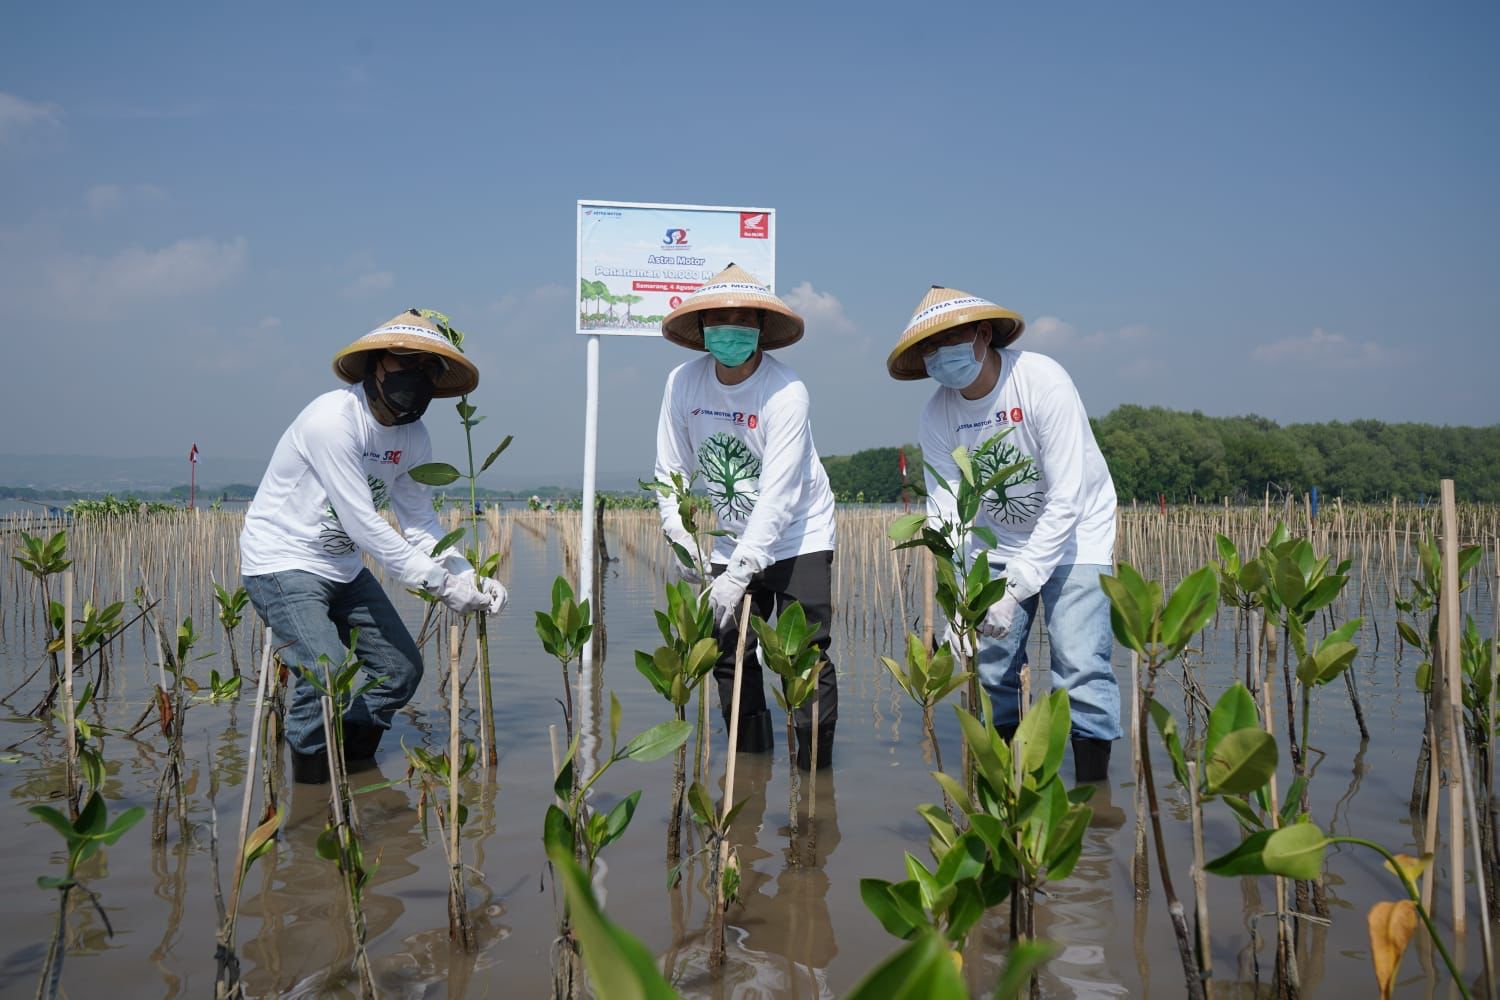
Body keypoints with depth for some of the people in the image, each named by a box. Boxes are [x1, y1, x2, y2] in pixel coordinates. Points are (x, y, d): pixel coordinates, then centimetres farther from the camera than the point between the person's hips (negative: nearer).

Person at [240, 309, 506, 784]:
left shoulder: (413, 437, -1)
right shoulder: (333, 419, -25)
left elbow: (420, 523, 0)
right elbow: (363, 525, -28)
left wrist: (470, 578, -16)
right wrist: (442, 584, -27)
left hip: (344, 567, 9)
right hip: (282, 562, -8)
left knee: (401, 668, 7)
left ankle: (352, 765, 25)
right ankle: (311, 782, 2)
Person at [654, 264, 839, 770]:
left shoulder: (786, 392, -23)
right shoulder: (683, 382, -9)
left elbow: (778, 495, -28)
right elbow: (670, 473, -2)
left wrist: (738, 573, -32)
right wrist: (683, 541, -16)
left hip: (797, 536, -4)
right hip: (732, 541, 5)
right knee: (729, 653, 6)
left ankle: (815, 766, 2)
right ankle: (751, 766, 21)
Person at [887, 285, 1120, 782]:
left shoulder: (1042, 380, -26)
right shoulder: (938, 414, -11)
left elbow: (1066, 501, -28)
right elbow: (946, 515, -15)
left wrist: (1014, 590, -32)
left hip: (1074, 536, -4)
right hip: (996, 544, 4)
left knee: (1081, 666, -15)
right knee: (992, 665, -1)